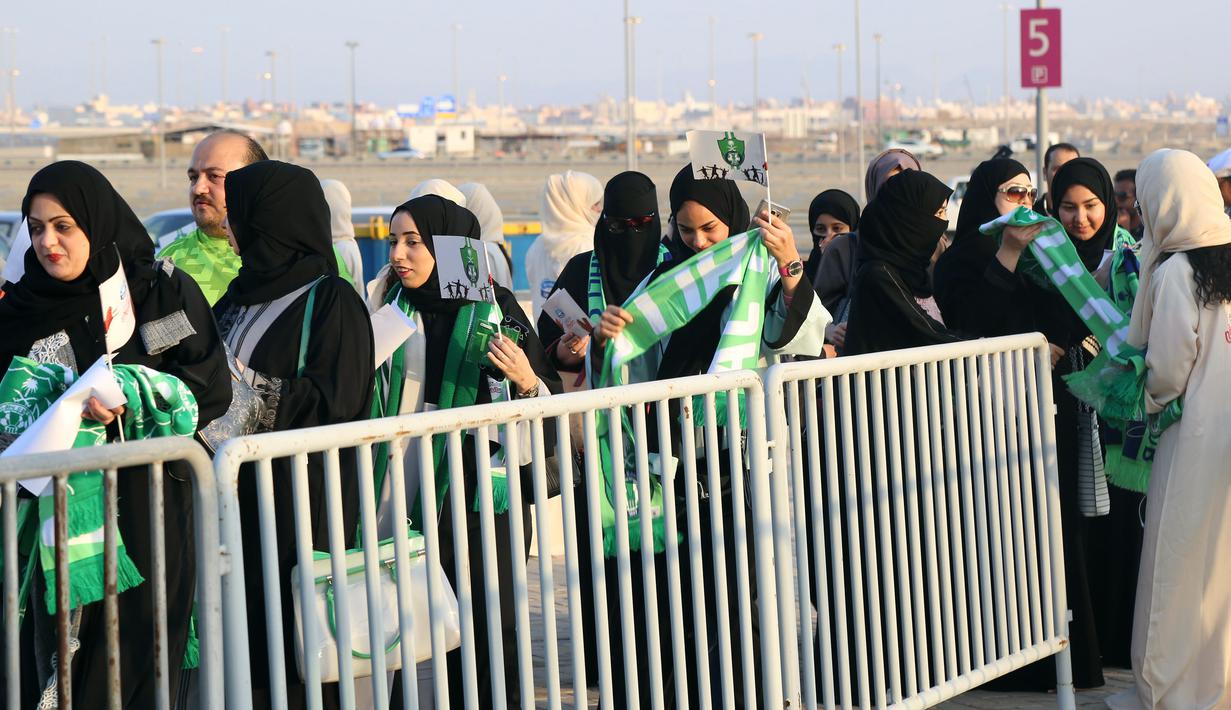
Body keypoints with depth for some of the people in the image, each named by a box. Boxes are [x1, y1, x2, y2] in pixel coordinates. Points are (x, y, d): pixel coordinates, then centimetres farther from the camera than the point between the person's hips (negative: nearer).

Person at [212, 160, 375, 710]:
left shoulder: (331, 300, -7)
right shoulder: (242, 295, 15)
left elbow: (333, 401, -15)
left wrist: (243, 382, -13)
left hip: (299, 501, -7)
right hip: (240, 494, 7)